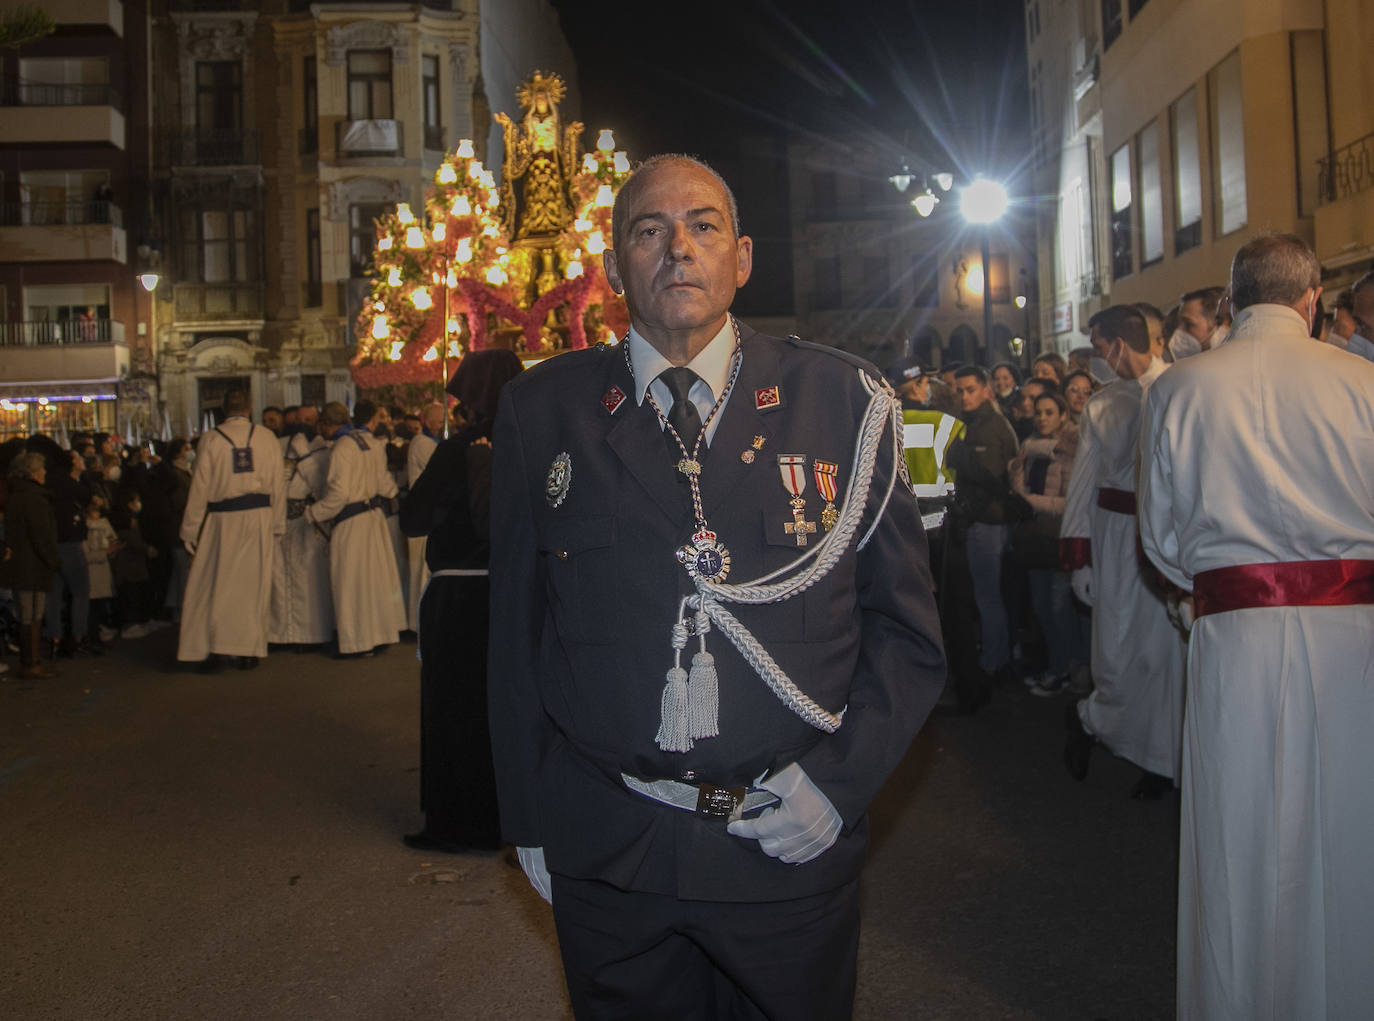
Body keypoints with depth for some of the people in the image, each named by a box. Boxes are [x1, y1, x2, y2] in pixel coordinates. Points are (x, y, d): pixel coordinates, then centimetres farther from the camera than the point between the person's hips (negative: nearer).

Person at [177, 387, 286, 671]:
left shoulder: (210, 440, -4)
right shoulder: (267, 438, 1)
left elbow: (200, 487, -3)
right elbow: (277, 485, 3)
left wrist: (190, 530, 2)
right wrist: (277, 525, 11)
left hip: (222, 520, -2)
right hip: (259, 519, 2)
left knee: (215, 584, 7)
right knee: (253, 584, 8)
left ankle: (213, 650, 6)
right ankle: (249, 651, 11)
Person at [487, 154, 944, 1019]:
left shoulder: (843, 402, -2)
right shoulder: (543, 411, -1)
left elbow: (906, 623, 2)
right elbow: (516, 628, 4)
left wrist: (839, 779, -8)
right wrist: (531, 817, 5)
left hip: (794, 849, 0)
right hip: (605, 857, 1)